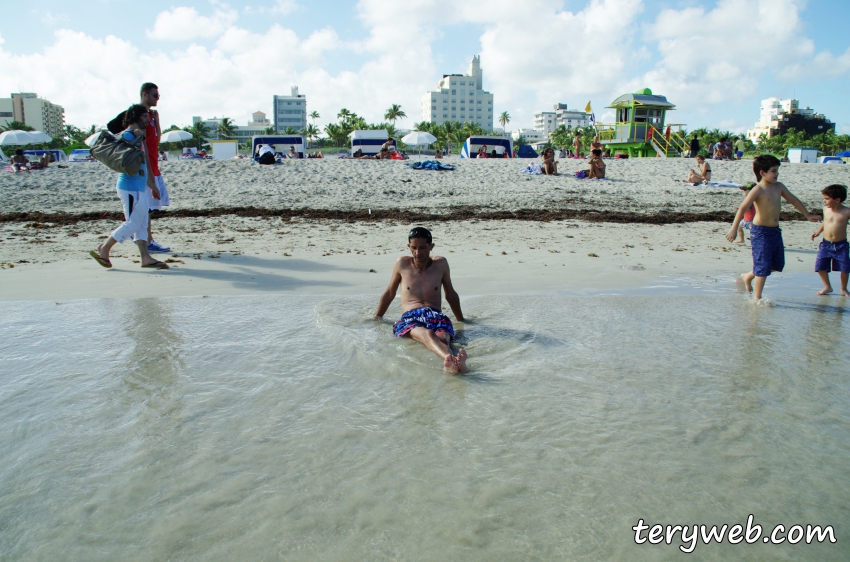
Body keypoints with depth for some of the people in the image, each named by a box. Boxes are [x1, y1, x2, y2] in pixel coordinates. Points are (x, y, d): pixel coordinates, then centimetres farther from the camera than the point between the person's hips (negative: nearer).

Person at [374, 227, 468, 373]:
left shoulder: (441, 264, 15)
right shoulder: (402, 264, 12)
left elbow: (451, 295, 27)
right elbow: (389, 293, 25)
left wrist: (461, 320, 36)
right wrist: (377, 318, 32)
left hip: (436, 316, 2)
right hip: (409, 318, -1)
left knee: (441, 337, -40)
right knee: (427, 334, -41)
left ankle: (452, 363, -74)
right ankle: (451, 359, -73)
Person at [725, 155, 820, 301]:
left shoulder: (779, 187, 7)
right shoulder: (758, 190, -15)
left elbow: (793, 200, 22)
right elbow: (743, 208, -25)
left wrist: (807, 215, 32)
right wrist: (734, 228, -34)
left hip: (775, 231, 8)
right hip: (760, 232, -8)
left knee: (778, 264, 15)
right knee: (763, 266, -5)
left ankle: (748, 276, 34)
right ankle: (757, 298, 5)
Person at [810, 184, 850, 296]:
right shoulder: (826, 209, 2)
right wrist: (818, 232, 14)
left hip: (841, 245, -3)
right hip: (826, 244, 3)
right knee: (820, 266, -1)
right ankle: (827, 287, 20)